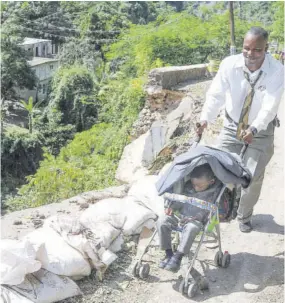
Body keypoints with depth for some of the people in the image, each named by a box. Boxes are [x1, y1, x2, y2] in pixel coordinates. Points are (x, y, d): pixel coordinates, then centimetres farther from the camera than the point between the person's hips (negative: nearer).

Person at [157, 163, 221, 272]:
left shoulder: (213, 192, -4)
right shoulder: (188, 186, 9)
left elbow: (206, 211, -9)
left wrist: (192, 218, -21)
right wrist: (172, 207, 0)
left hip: (196, 221, -5)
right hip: (179, 216, 5)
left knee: (191, 228, -40)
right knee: (162, 221, -20)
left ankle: (178, 256, -29)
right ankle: (168, 253, -12)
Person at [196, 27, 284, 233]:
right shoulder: (230, 64, -18)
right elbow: (216, 94, -23)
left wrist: (254, 129, -44)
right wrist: (205, 119, -40)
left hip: (261, 132, -1)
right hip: (232, 126, 2)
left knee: (253, 177, 0)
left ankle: (244, 216, 27)